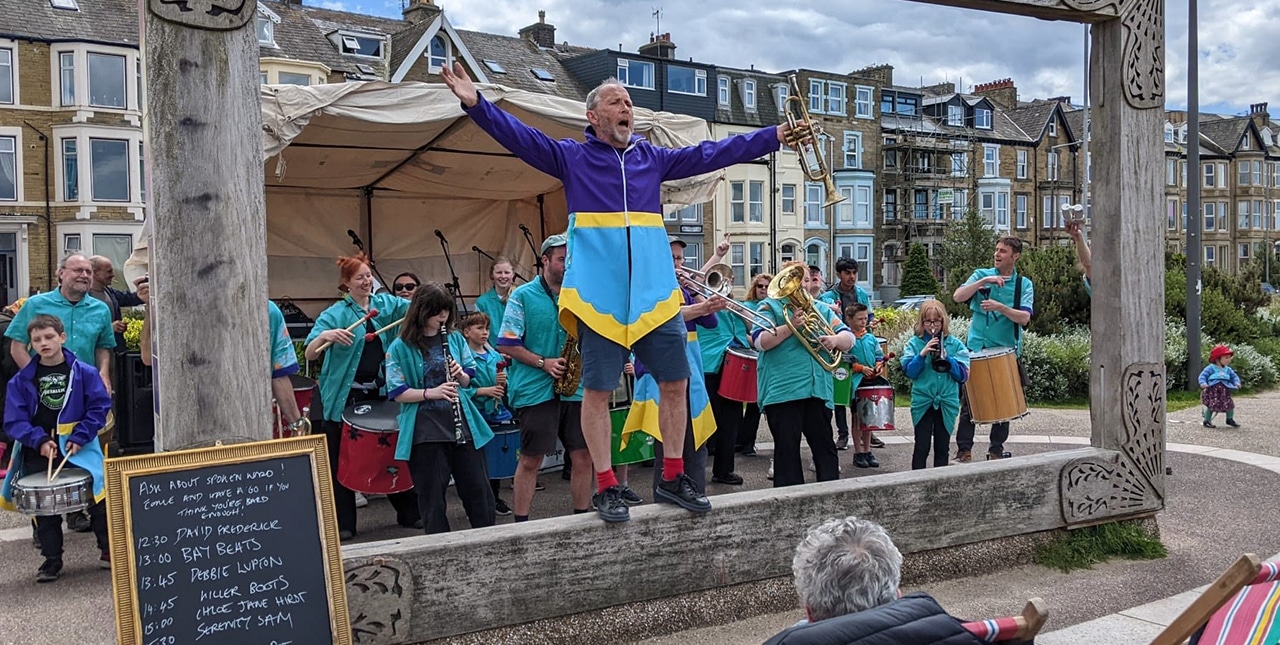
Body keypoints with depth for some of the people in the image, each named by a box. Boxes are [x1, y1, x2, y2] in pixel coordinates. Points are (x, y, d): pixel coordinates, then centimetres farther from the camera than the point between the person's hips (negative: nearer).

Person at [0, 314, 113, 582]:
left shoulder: (85, 373, -4)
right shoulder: (21, 380, 0)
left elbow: (99, 407, -4)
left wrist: (79, 438, -13)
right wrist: (39, 441, -16)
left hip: (80, 447, -2)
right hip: (38, 452, 2)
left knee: (98, 499, -3)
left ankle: (109, 549, 13)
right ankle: (51, 560, 21)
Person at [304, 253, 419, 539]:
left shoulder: (385, 303, 5)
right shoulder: (335, 313, -7)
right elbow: (309, 355, -15)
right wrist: (325, 335, -35)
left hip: (380, 392, 4)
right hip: (345, 397, -4)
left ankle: (409, 513, 25)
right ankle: (343, 524, 13)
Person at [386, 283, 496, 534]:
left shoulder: (455, 339, 8)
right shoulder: (400, 348, -4)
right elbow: (397, 393, -7)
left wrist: (461, 375, -8)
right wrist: (430, 393, -21)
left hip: (463, 425, 4)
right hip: (425, 431, -3)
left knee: (478, 489, 8)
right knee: (432, 497, 3)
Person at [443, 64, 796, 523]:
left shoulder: (653, 157, 16)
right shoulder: (572, 157, 7)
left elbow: (714, 153, 18)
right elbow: (520, 137, -3)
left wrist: (775, 136, 17)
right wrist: (476, 104, -18)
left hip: (655, 292, 4)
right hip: (598, 295, -4)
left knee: (676, 382, 5)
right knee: (597, 390, 0)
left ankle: (672, 479, 20)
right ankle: (607, 489, 12)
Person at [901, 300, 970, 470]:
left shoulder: (954, 344, 1)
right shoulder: (914, 343, -1)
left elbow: (963, 375, -4)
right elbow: (909, 372, -8)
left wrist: (946, 357, -17)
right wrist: (922, 354, -21)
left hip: (947, 402, 2)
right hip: (922, 402, -2)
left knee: (942, 447, 11)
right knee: (922, 447, -3)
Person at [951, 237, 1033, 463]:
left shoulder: (1024, 285, 2)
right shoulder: (981, 275, 4)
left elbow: (1024, 318, -11)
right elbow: (957, 297, -11)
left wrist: (1000, 307, -25)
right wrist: (984, 282, -19)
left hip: (1006, 351, 0)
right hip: (976, 349, 0)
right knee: (969, 401, 1)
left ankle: (997, 450, 19)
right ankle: (964, 449, 8)